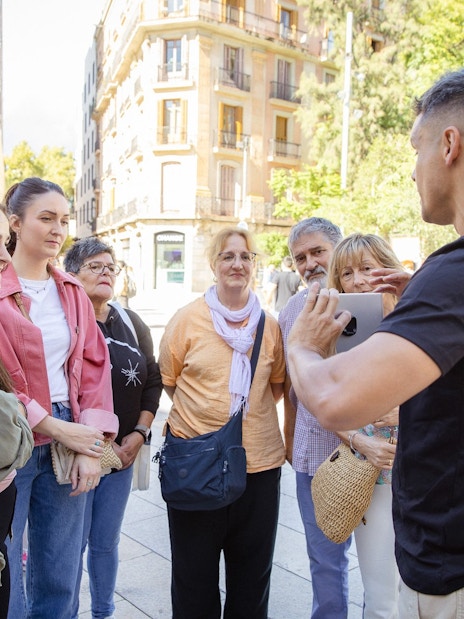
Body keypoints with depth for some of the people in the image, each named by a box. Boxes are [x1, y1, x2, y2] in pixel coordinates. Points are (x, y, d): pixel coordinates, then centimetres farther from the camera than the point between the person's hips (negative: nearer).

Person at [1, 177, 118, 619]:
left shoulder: (72, 293, 8)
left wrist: (91, 445, -2)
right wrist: (58, 429, -12)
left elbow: (94, 367, 6)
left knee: (58, 579, 15)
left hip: (69, 441, 4)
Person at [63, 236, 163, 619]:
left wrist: (140, 432, -1)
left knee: (107, 541, 17)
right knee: (73, 542, 5)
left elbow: (153, 380, 10)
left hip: (123, 452, 5)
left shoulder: (132, 324, 8)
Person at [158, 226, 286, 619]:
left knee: (253, 571, 20)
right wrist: (206, 410, -2)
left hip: (260, 459, 2)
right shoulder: (188, 318, -4)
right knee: (194, 571, 16)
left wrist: (251, 410, 1)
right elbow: (168, 379, 3)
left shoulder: (270, 325, 1)